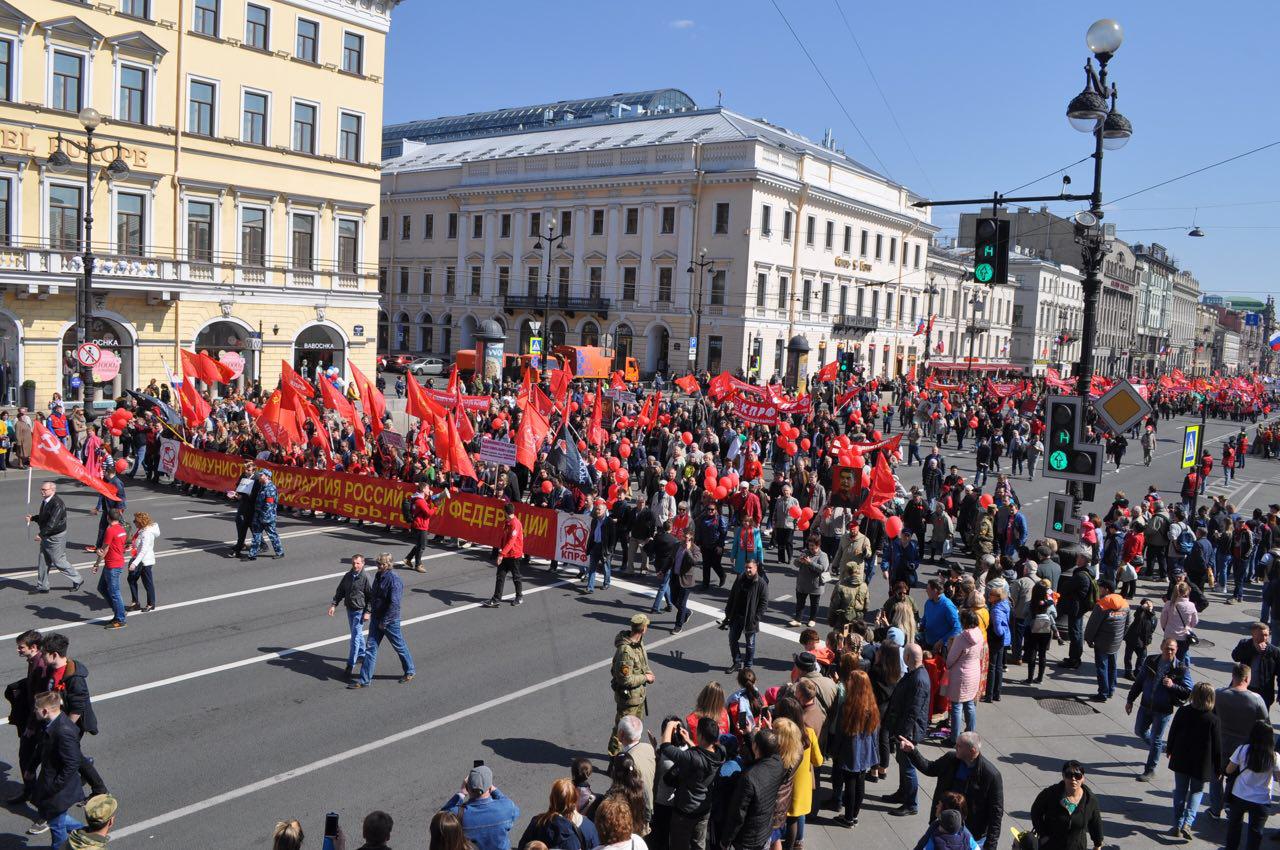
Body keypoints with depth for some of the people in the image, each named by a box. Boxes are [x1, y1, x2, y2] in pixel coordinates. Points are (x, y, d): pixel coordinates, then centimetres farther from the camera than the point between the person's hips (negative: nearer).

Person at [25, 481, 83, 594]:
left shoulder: (57, 504, -24)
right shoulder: (45, 501, 6)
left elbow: (52, 523, -28)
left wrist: (41, 534, -25)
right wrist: (32, 517, 2)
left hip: (56, 537, -10)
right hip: (46, 536, 10)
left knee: (59, 562, 0)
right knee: (43, 561, 15)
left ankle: (77, 580, 16)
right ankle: (42, 586, 25)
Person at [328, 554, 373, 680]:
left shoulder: (365, 578, -16)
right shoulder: (347, 576, 2)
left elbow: (371, 597, -14)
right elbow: (340, 591, 10)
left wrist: (367, 612, -17)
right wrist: (334, 604, 0)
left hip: (360, 611, -7)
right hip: (349, 609, 7)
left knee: (355, 637, -8)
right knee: (357, 634, 21)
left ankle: (350, 665, -5)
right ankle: (362, 654, 39)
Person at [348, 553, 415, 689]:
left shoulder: (394, 580, -23)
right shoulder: (379, 576, 4)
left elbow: (394, 604, -25)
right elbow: (372, 594, 19)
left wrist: (384, 622, -20)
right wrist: (368, 611, 11)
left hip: (390, 620, -8)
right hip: (376, 617, 8)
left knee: (400, 647, 9)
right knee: (370, 647, 7)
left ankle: (410, 672, 29)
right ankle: (365, 680, 13)